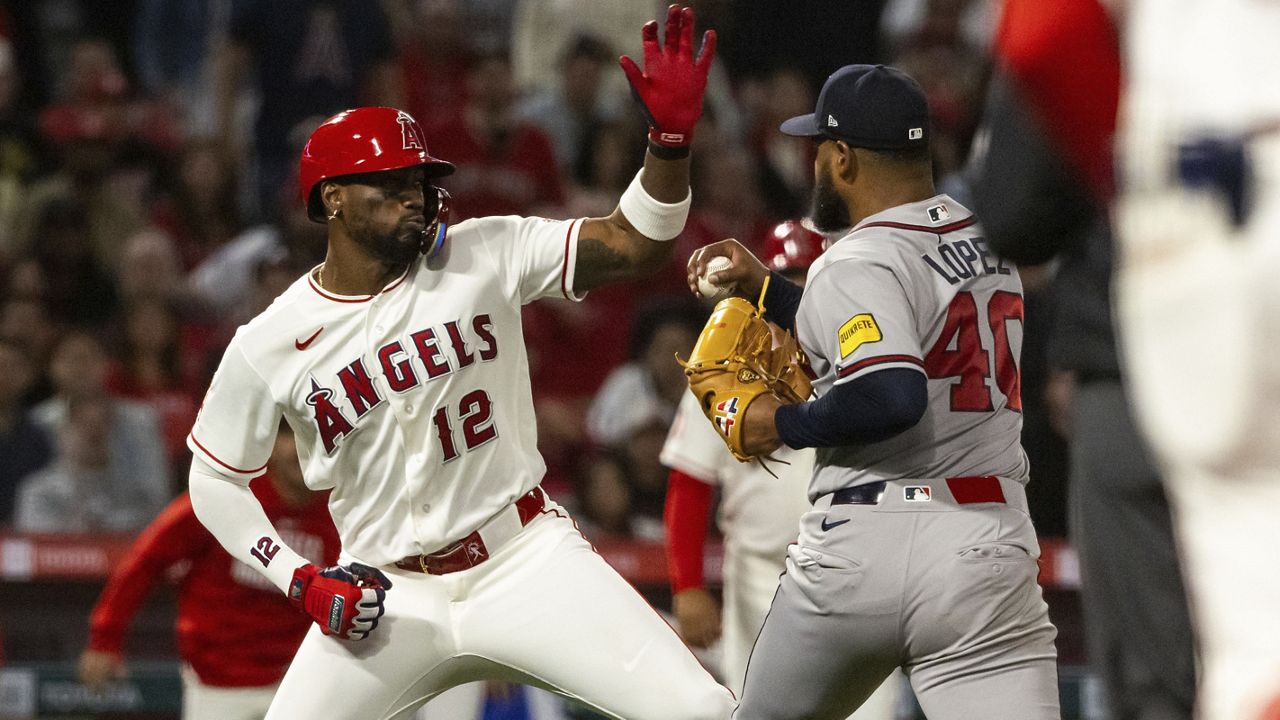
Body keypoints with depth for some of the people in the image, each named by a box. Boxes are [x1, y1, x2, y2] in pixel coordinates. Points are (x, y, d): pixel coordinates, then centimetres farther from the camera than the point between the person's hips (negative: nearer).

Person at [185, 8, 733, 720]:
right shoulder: (269, 346, -5)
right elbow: (215, 478, 6)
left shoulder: (486, 256, -4)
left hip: (528, 556, 0)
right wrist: (301, 580, -7)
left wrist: (672, 133, -26)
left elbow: (635, 245, -10)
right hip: (389, 594, 0)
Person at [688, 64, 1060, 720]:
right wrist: (767, 291, 30)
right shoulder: (989, 240, 16)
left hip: (862, 544, -5)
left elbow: (891, 396, -25)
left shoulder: (858, 264, -8)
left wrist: (782, 425, -9)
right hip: (988, 552, 5)